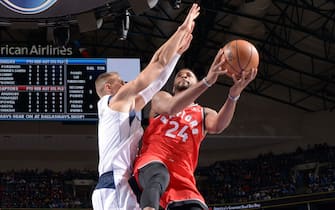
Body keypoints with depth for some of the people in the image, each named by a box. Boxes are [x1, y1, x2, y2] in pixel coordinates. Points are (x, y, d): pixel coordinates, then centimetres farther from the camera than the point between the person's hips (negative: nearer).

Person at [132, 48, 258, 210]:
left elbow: (218, 126, -4)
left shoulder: (204, 113, 24)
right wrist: (207, 81, -23)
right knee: (158, 178, -40)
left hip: (182, 175, 3)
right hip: (153, 162, -3)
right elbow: (171, 108, -9)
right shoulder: (161, 98, 20)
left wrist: (233, 95, -25)